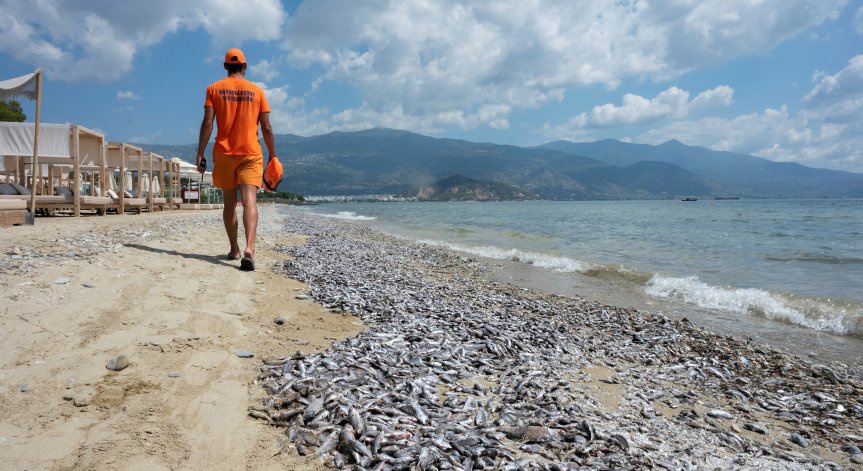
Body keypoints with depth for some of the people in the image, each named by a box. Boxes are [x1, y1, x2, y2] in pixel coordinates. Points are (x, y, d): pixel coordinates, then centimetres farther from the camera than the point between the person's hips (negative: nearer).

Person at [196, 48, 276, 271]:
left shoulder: (214, 89, 5)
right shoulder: (256, 91, 6)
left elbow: (207, 123, -4)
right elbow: (266, 128, 3)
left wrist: (200, 153, -1)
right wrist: (272, 155, 11)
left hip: (224, 153, 1)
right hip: (250, 153, -1)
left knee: (229, 202, 13)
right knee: (249, 201, -11)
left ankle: (234, 250, 20)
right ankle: (249, 249, -29)